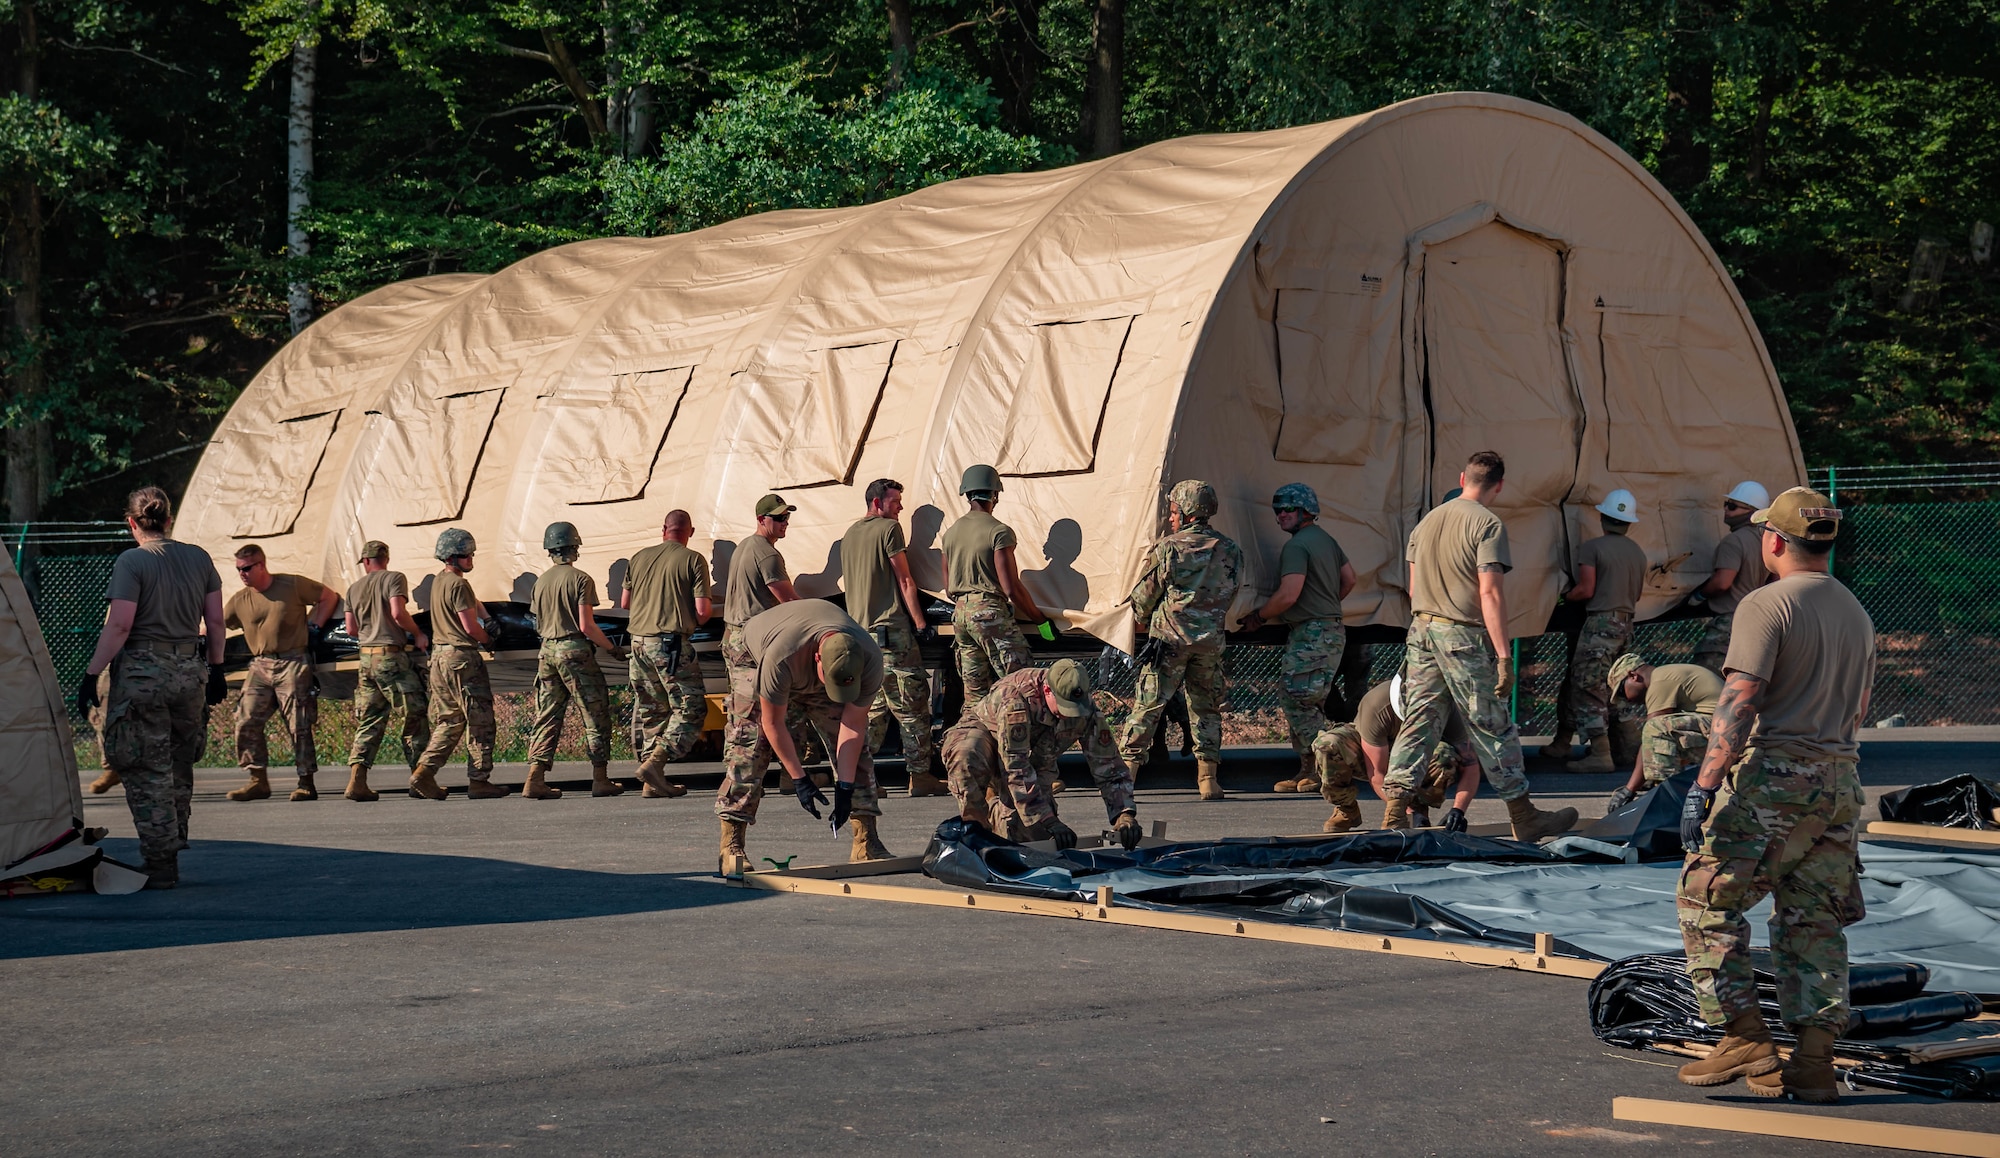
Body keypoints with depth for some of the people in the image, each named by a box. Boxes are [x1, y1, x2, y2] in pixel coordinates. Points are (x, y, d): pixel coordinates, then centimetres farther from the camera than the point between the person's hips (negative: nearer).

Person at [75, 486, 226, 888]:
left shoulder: (132, 561, -9)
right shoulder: (199, 558, 6)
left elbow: (119, 626, -14)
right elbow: (215, 621, 9)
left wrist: (92, 674, -10)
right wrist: (216, 669, 18)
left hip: (141, 674, -5)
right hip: (190, 673, 5)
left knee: (147, 775, 0)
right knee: (178, 770, 17)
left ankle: (160, 866, -1)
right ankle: (172, 855, 22)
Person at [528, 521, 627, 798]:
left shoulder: (541, 581, 11)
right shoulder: (581, 579, -9)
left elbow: (539, 625, 15)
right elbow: (586, 626, -13)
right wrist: (612, 648, -4)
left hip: (547, 651, 6)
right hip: (574, 651, -6)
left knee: (547, 717, 8)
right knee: (596, 715, 2)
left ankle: (535, 777, -1)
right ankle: (600, 779, 1)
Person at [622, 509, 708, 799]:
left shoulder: (640, 558, 9)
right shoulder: (693, 560, -4)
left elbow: (624, 602, 16)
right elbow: (702, 611, -9)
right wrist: (708, 609, 14)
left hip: (639, 642, 6)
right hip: (672, 644, -6)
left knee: (650, 711, 11)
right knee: (691, 709, 0)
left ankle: (651, 783, 9)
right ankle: (654, 762, -17)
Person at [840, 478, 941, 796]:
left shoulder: (850, 535, 17)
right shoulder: (889, 528, -7)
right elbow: (904, 581, -9)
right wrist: (920, 624, -6)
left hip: (860, 630, 8)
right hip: (891, 627, -8)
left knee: (875, 705, 13)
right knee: (912, 702, -5)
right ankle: (920, 776, -7)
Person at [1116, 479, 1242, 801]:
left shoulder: (1167, 548, -7)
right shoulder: (1230, 551, 6)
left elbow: (1142, 599, 1)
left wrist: (1147, 621, 21)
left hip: (1169, 639, -3)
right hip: (1211, 641, 4)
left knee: (1146, 706, -1)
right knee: (1206, 708, 14)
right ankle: (1209, 780, 11)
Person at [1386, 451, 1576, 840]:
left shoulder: (1427, 521, 12)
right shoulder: (1488, 524, -10)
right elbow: (1489, 593, -17)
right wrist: (1503, 657, -17)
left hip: (1421, 630, 6)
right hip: (1464, 636, -6)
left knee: (1417, 723, 7)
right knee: (1494, 728, 3)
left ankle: (1394, 813, -1)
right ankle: (1523, 818, 13)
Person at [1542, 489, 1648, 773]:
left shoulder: (1592, 547, -8)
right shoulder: (1638, 553, 13)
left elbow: (1586, 590, -13)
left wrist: (1566, 596, 5)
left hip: (1600, 622, -8)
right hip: (1626, 624, 8)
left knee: (1587, 689, -6)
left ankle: (1600, 754, -12)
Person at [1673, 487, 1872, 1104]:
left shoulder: (1766, 605, -9)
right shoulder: (1857, 613, 16)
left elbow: (1740, 702, -17)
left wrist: (1705, 786, -19)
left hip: (1775, 776, -7)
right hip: (1840, 780, 8)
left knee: (1706, 899, 2)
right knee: (1814, 921, 9)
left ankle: (1745, 1037, -3)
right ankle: (1813, 1062, 5)